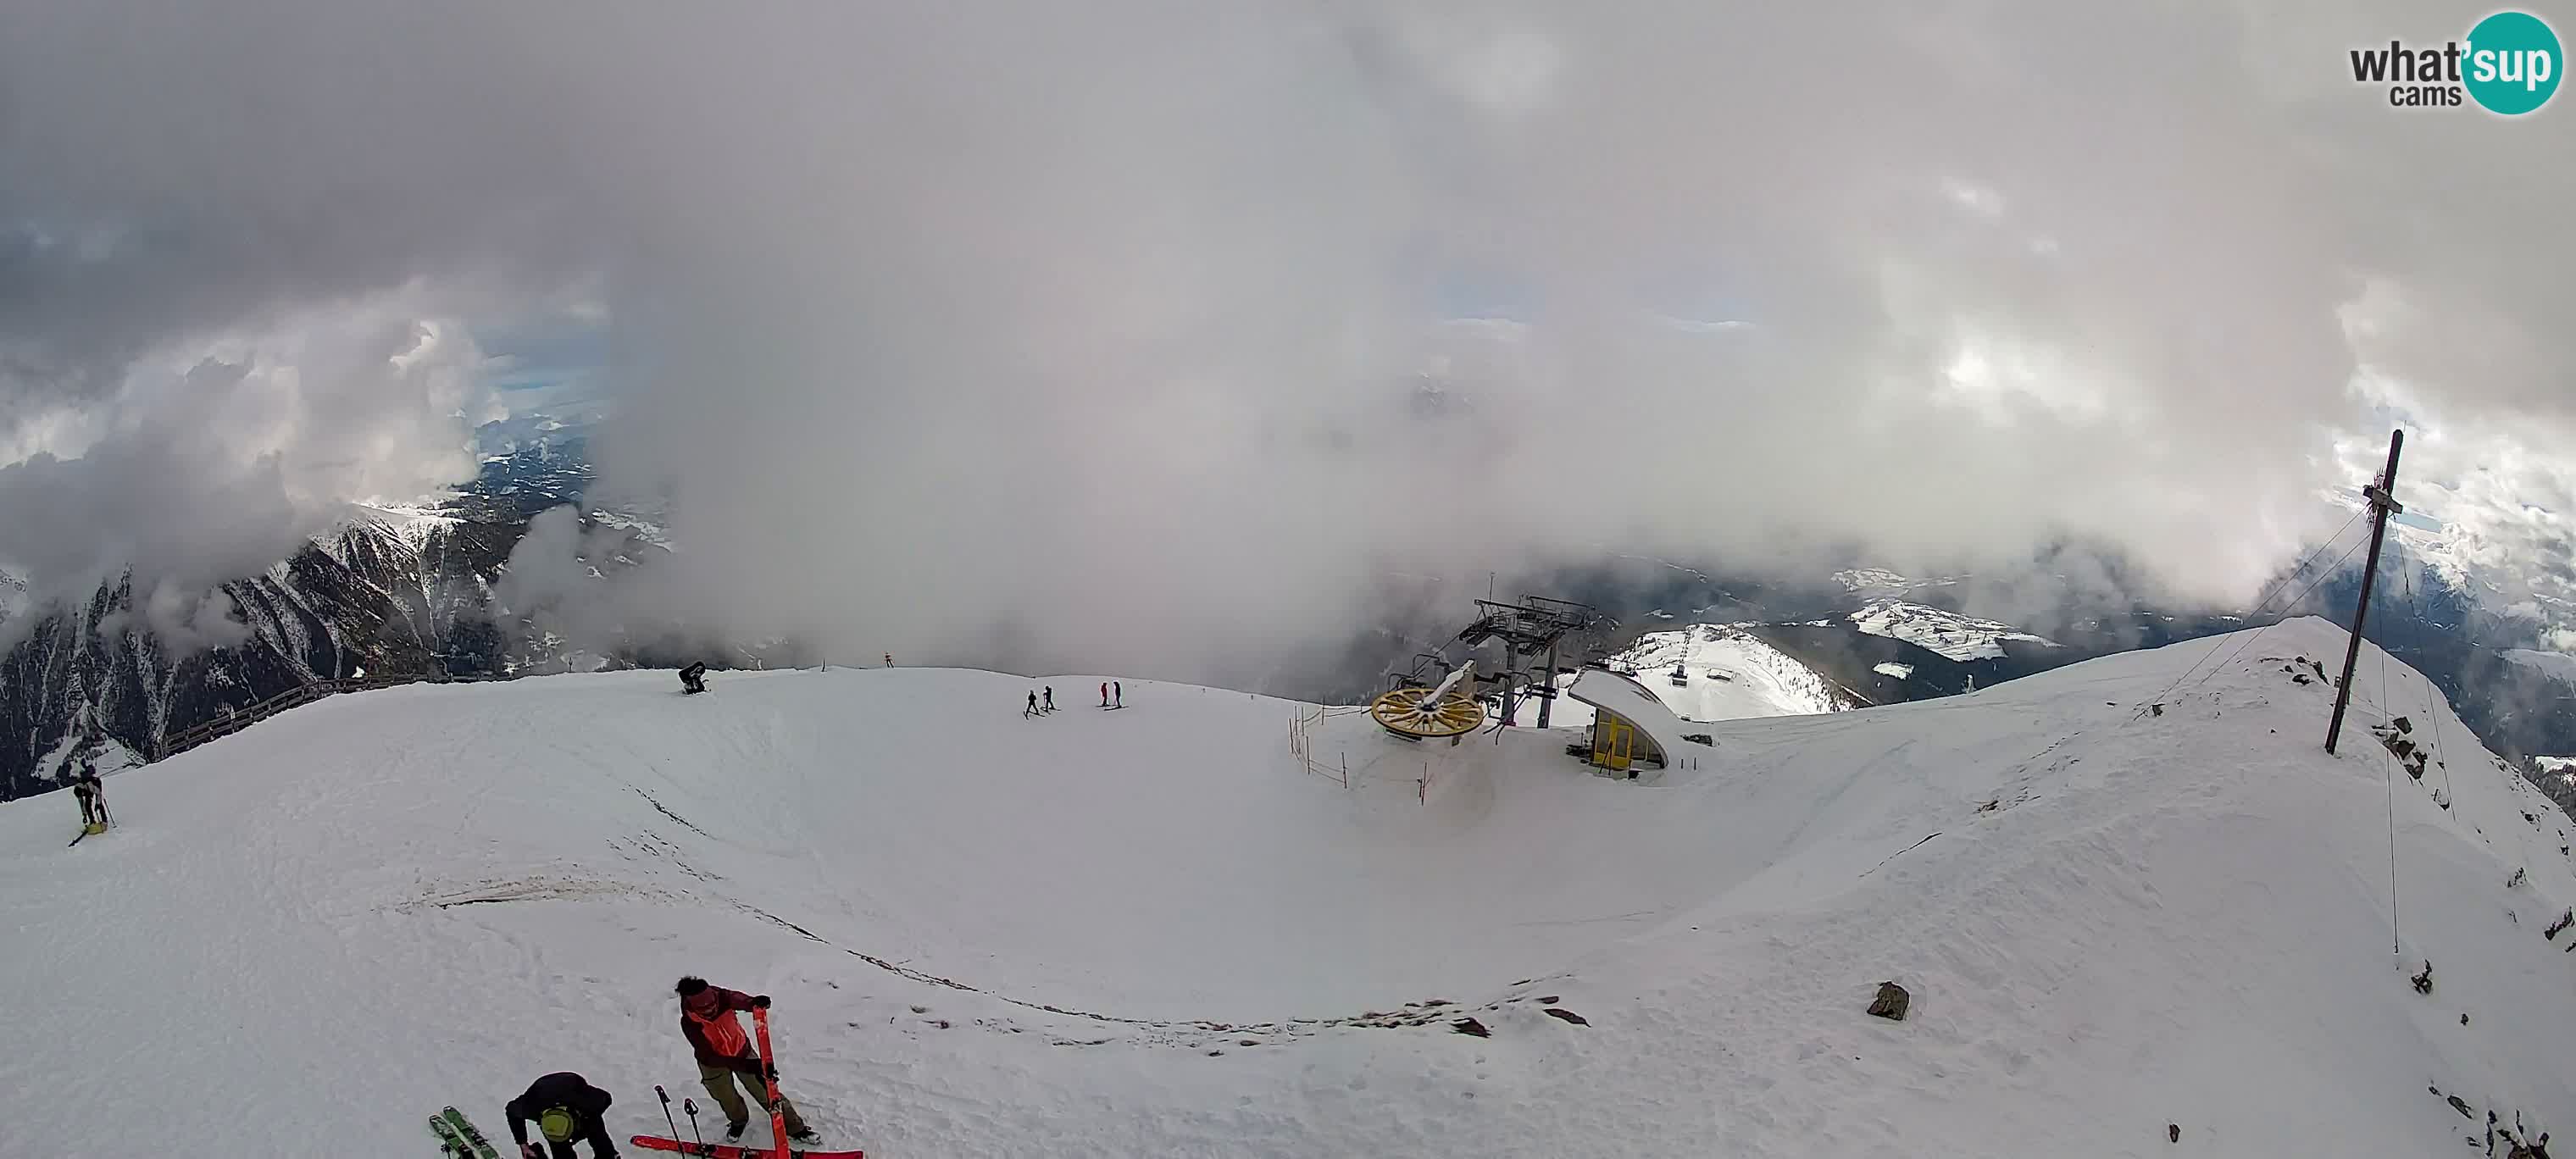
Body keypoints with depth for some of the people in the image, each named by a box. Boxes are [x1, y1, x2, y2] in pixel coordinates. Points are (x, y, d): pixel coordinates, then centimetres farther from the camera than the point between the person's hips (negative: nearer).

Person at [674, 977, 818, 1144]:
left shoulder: (721, 997, -28)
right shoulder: (689, 1023, -31)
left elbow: (739, 1000, -49)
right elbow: (710, 1056, -31)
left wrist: (755, 1002, -74)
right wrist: (747, 1066, -40)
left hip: (742, 1052, 1)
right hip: (715, 1063, -1)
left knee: (767, 1092, 4)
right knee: (728, 1100, 18)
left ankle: (794, 1127, 23)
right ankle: (738, 1120, 53)